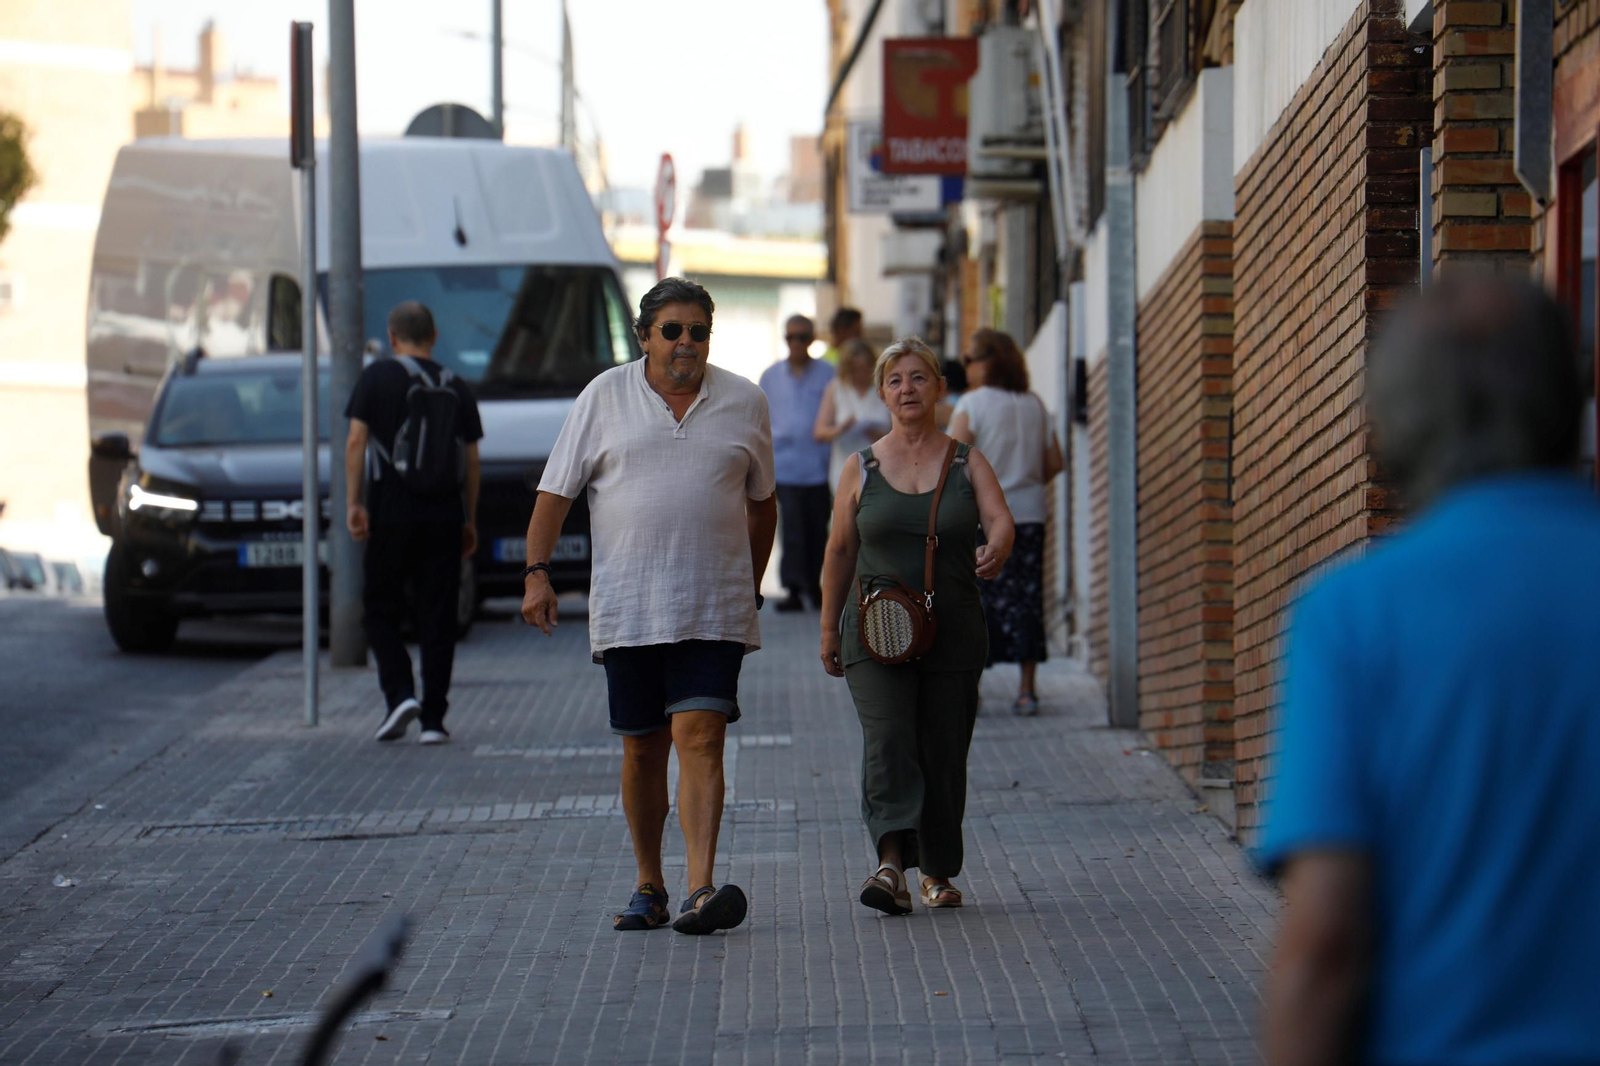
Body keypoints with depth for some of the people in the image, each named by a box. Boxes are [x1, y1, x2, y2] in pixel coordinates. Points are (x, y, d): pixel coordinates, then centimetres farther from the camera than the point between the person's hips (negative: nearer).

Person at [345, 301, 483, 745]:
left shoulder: (377, 377, 0)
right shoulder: (456, 388, 8)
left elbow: (356, 441, -7)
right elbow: (471, 460, 8)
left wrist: (354, 503, -5)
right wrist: (470, 520, 14)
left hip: (391, 512, -2)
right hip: (444, 514, 2)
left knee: (381, 609, 10)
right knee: (438, 618, 5)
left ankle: (400, 694, -10)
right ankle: (433, 719, 2)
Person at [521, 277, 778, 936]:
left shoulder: (744, 403, 7)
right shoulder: (606, 396, 4)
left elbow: (761, 504, 18)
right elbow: (556, 492, 4)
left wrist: (750, 589, 19)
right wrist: (537, 572, -6)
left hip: (714, 610, -1)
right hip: (625, 607, 1)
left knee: (700, 739, -14)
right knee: (642, 750, 8)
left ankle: (701, 891, -22)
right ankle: (649, 889, 21)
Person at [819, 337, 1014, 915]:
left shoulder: (967, 462, 6)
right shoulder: (861, 469, 7)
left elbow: (1000, 520, -8)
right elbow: (840, 552, 12)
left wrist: (995, 551, -31)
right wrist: (829, 629, 13)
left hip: (953, 632, 1)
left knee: (944, 752, 5)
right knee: (886, 739, -17)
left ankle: (938, 871, 20)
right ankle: (891, 865, -28)